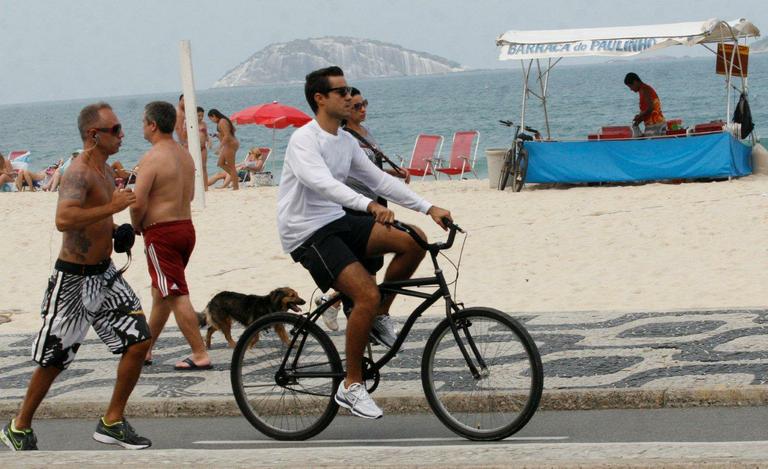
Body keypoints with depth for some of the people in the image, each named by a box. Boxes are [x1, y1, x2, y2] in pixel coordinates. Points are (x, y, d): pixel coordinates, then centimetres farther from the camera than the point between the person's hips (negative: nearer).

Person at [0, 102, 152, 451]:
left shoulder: (104, 170, 9)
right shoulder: (78, 173, -21)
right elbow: (64, 219, -39)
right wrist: (111, 207, -35)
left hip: (104, 273, 8)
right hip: (73, 279, -8)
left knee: (138, 342, 1)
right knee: (53, 360, 3)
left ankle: (112, 422, 12)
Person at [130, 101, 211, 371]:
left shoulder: (152, 158, -16)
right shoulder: (185, 155, 10)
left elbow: (138, 203, -20)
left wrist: (136, 227, -2)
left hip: (161, 232, -9)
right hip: (186, 226, 9)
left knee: (177, 296, -6)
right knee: (161, 293, 18)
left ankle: (200, 355, -8)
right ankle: (146, 349, 29)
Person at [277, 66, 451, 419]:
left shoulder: (346, 142, 11)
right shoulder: (304, 141, -16)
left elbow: (379, 179, 13)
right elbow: (322, 183, -33)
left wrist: (428, 208, 5)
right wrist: (370, 206, -47)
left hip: (338, 221, 8)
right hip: (308, 234, -8)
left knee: (414, 241, -10)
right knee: (367, 295, -23)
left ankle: (377, 316, 8)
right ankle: (351, 386, -10)